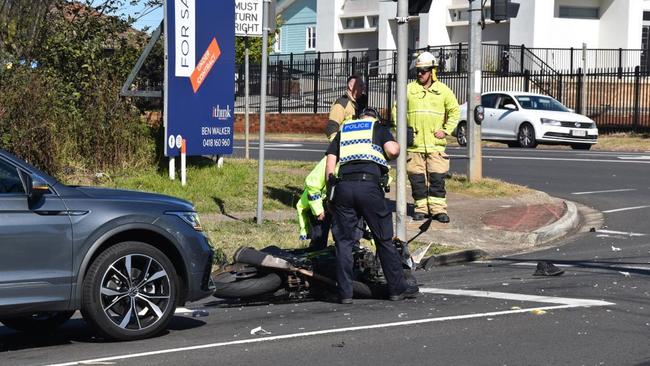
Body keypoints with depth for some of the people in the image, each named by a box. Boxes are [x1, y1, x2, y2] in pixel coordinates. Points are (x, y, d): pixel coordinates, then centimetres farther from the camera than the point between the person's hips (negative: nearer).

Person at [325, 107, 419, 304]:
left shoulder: (343, 130, 25)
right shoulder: (379, 128, 15)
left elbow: (330, 163, 17)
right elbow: (392, 150, -5)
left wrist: (331, 192, 20)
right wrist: (397, 146, 18)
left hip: (343, 186, 3)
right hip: (369, 186, -3)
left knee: (343, 241, 7)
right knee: (384, 240, 7)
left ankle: (345, 292, 5)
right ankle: (397, 288, 12)